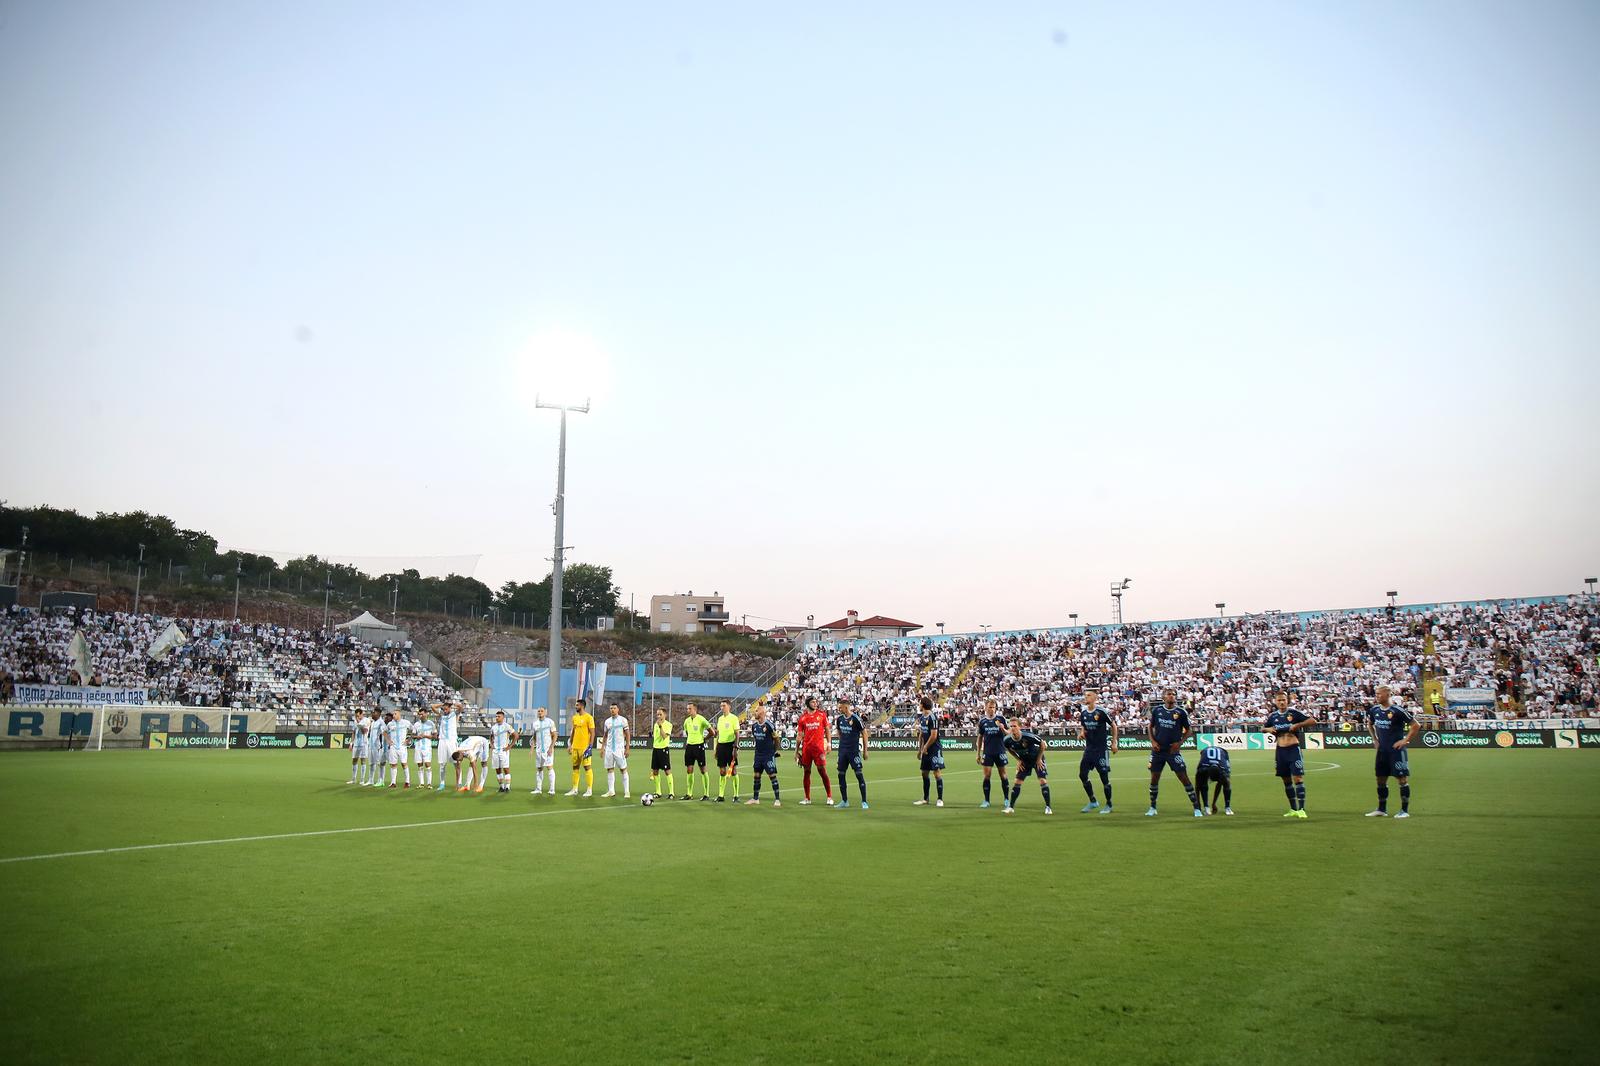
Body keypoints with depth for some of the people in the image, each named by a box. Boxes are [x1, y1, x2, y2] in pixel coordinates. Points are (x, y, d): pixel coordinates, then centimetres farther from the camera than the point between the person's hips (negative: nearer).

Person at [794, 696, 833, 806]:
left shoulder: (822, 715, 3)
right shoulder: (803, 718, 6)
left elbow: (827, 730, 9)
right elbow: (799, 735, 10)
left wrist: (828, 744, -1)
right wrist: (796, 751, 9)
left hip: (819, 746, -2)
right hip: (806, 748, 2)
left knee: (823, 771, -4)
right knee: (807, 772, 7)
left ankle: (830, 797, 2)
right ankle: (807, 799, 15)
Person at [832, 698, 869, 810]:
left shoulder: (856, 718, -12)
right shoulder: (839, 718, 5)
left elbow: (864, 734, -6)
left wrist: (865, 751, -5)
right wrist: (842, 742, 13)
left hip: (854, 750, -6)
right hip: (842, 750, 6)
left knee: (859, 774, -7)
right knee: (841, 774, 7)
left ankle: (864, 802, 0)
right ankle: (844, 801, 19)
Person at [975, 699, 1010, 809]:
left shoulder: (1001, 718, -2)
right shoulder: (982, 721, 3)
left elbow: (1008, 732, 2)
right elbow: (980, 737, 11)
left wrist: (1003, 729, -21)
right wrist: (978, 754, 11)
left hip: (1000, 751, -1)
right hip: (987, 752, 1)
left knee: (1003, 776, 5)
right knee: (986, 776, -2)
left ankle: (1006, 799, 17)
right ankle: (986, 801, 5)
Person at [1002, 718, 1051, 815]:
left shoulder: (1028, 736, -34)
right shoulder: (1007, 740, -21)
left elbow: (1042, 744, -18)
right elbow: (1010, 749, 5)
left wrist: (1039, 759, -13)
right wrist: (1019, 760, 0)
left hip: (1037, 759, -4)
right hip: (1024, 761, 4)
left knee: (1043, 781, -13)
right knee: (1016, 782, -2)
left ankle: (1048, 807, -1)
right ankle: (1011, 807, 7)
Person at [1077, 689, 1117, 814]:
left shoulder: (1101, 712, -14)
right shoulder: (1083, 713, 4)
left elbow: (1113, 726, -3)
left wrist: (1114, 743, -2)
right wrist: (1082, 733, -3)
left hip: (1102, 748, -6)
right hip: (1089, 748, 6)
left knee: (1104, 777, 0)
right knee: (1082, 774, 3)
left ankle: (1108, 805, 16)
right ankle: (1093, 801, 19)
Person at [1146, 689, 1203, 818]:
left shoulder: (1181, 712, -3)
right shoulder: (1156, 710, 1)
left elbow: (1188, 730, 6)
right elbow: (1151, 727, 12)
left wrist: (1180, 742, -8)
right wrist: (1152, 741, -1)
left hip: (1173, 750, -2)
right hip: (1158, 750, 2)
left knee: (1184, 777, -5)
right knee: (1154, 778, 6)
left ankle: (1197, 808, 3)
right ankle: (1152, 808, 20)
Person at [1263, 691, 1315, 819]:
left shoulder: (1293, 713, -4)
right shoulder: (1273, 716, 7)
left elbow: (1311, 721, -5)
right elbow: (1263, 727, 20)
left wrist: (1298, 725, -17)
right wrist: (1268, 729, -1)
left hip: (1294, 749, -4)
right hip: (1281, 751, 4)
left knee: (1298, 778, -11)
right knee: (1286, 780, 10)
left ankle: (1301, 809, -9)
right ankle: (1293, 809, 20)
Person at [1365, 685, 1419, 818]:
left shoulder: (1397, 710, -15)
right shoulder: (1374, 710, 5)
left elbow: (1416, 726, -10)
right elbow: (1369, 724, 25)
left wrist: (1405, 741, -11)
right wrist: (1375, 739, 16)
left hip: (1397, 750, -7)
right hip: (1382, 750, 7)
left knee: (1402, 779, -2)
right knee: (1381, 780, 11)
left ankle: (1405, 810, 5)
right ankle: (1381, 809, 20)